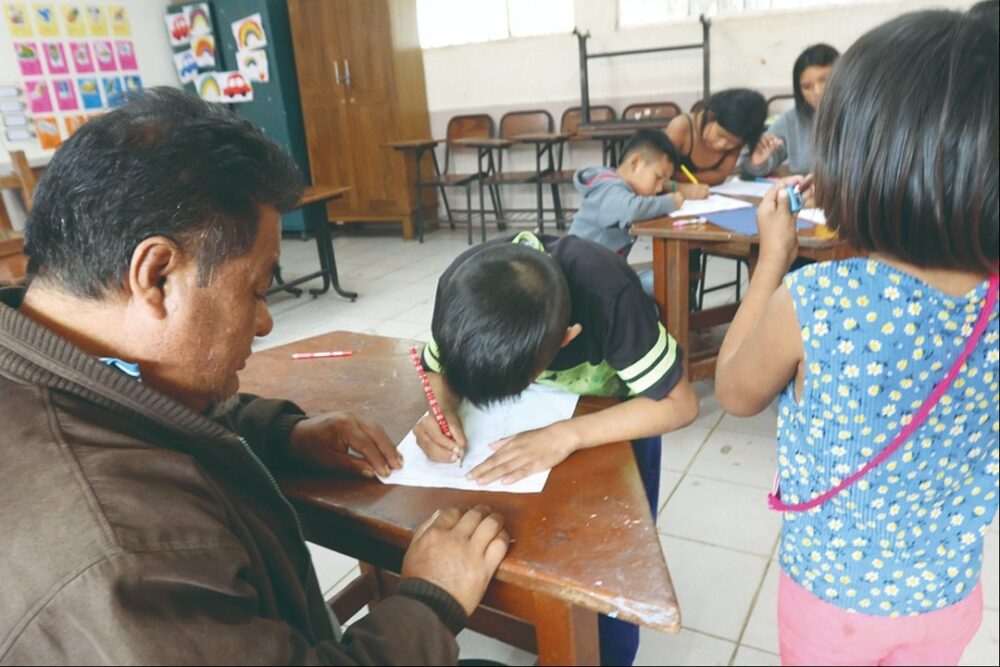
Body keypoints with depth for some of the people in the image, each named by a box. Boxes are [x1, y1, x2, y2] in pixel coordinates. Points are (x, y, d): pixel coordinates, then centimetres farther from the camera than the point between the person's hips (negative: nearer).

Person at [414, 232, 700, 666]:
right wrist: (441, 410, -35)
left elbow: (679, 403, -31)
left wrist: (567, 436, -43)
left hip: (617, 411, -2)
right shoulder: (464, 283, -31)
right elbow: (436, 368, -13)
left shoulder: (609, 296, -41)